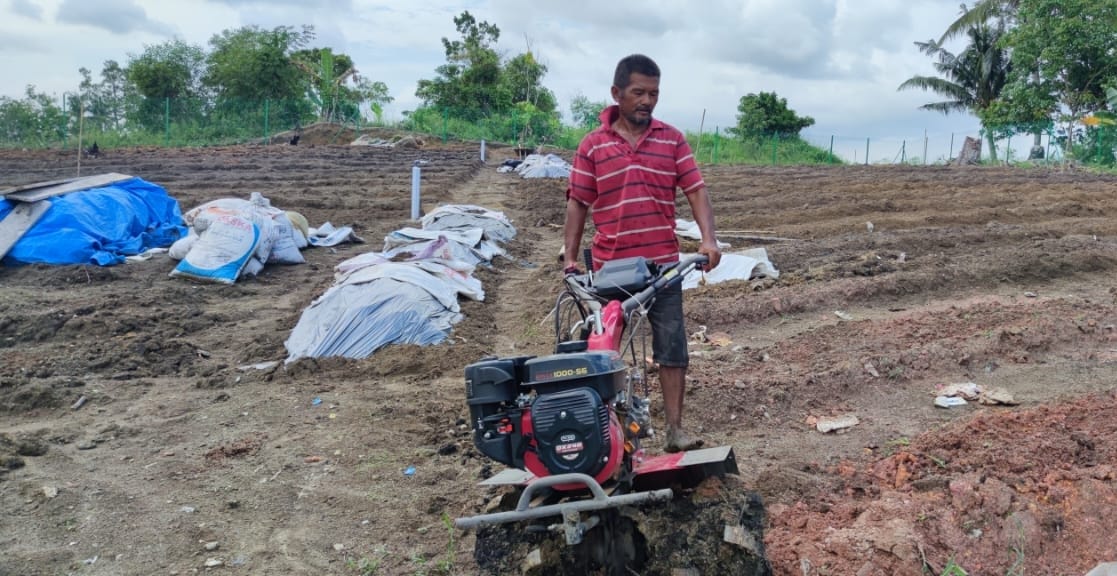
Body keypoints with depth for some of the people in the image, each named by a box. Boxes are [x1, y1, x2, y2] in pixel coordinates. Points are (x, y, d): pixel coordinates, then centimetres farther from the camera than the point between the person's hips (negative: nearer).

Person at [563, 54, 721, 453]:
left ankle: (675, 428, 10)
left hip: (663, 264, 1)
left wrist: (708, 238, -16)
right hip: (610, 267, 0)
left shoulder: (672, 139, 4)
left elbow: (696, 191, 0)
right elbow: (577, 203, 1)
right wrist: (569, 258, -6)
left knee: (672, 348, 1)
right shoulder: (592, 145, 1)